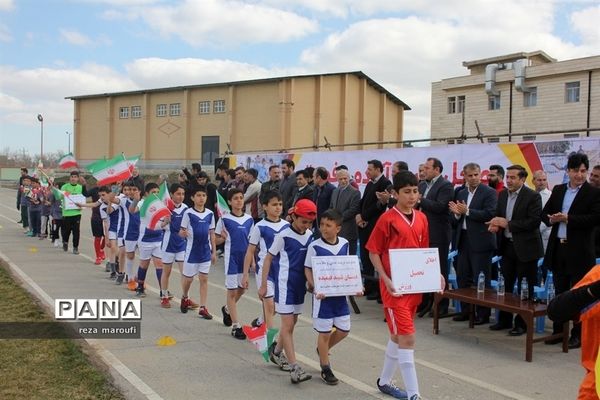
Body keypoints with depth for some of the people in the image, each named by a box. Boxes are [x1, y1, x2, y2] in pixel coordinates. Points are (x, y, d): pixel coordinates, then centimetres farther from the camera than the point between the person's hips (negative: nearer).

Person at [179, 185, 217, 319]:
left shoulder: (210, 214, 1)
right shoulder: (188, 213, -8)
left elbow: (212, 233, 8)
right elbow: (181, 232, -6)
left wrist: (214, 251, 7)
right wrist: (183, 233, -30)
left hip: (206, 252, 2)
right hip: (192, 251, -2)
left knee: (204, 279, 3)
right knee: (188, 278, 10)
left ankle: (203, 308, 8)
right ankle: (185, 298, 39)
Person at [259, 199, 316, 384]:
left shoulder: (310, 235, 2)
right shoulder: (284, 236, -12)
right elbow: (269, 258, -5)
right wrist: (263, 285, -5)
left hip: (301, 284, 6)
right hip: (285, 283, -6)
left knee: (292, 322, 16)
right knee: (287, 324, -6)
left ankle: (276, 351, 38)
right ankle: (294, 367, -8)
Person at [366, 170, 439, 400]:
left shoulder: (421, 219, 6)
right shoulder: (387, 219, -12)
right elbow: (373, 252, -8)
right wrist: (386, 279, -18)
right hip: (394, 286, -7)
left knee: (398, 335, 17)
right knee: (407, 337, -8)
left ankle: (385, 381, 34)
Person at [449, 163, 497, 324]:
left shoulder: (489, 192, -6)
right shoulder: (461, 193, 13)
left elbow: (490, 214, -19)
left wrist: (467, 211, -18)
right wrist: (457, 213, -9)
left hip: (480, 241, -7)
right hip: (464, 240, 7)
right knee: (462, 278, 11)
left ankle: (483, 314, 10)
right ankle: (466, 310, 22)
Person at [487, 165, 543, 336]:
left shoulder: (533, 196, -12)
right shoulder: (502, 195, 8)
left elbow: (534, 222, -20)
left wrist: (507, 224, -21)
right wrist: (495, 224, -7)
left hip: (525, 248, -6)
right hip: (507, 246, 6)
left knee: (524, 288, 3)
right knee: (505, 286, 13)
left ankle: (522, 323, 14)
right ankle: (504, 320, 24)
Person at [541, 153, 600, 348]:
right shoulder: (558, 190, 11)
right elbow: (545, 213, 12)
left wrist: (568, 219, -19)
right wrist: (550, 219, -10)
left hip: (579, 252, -5)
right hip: (558, 249, 5)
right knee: (560, 293, 14)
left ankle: (578, 334, 14)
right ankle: (558, 330, 24)